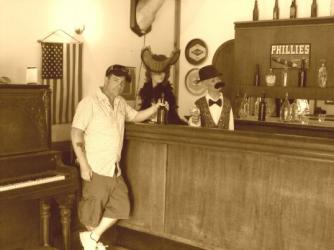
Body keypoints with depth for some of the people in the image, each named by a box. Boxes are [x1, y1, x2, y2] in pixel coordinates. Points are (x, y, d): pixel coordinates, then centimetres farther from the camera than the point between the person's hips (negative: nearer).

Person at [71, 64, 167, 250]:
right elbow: (76, 135, -16)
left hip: (115, 168, 8)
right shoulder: (89, 103, -13)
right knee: (94, 207, 6)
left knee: (121, 206, 11)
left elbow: (136, 116, 23)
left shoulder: (120, 103, 9)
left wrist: (156, 107, 5)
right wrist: (83, 165, -21)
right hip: (96, 168, -7)